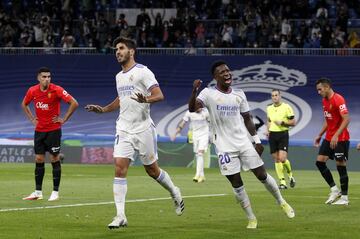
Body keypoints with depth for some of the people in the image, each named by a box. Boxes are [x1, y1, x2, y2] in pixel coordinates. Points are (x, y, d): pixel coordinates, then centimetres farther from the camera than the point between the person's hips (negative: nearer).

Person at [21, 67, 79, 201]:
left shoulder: (57, 90, -14)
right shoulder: (32, 91, -1)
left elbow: (74, 103, -14)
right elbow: (24, 104, 19)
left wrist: (64, 119, -12)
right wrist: (32, 119, 9)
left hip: (53, 130, -4)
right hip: (39, 130, 4)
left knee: (55, 160, -1)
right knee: (39, 160, 5)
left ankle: (55, 192, 4)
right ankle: (38, 192, 10)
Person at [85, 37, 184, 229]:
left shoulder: (142, 72, -9)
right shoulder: (119, 77, 13)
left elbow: (159, 95, -17)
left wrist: (145, 100, -36)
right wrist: (103, 109, 21)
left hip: (143, 129, -5)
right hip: (123, 130, 5)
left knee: (152, 170, 6)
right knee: (119, 168, -10)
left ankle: (175, 193, 35)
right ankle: (120, 216, -11)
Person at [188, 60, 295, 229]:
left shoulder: (239, 94, 6)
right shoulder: (209, 94, -7)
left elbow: (247, 118, 14)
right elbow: (192, 109, -22)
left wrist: (257, 140, 8)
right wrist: (194, 91, -39)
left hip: (244, 143, 3)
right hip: (225, 147, -3)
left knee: (262, 175, 4)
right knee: (236, 183, -2)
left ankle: (281, 202, 27)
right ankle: (251, 219, 9)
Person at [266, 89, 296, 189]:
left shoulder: (286, 107, -4)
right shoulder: (269, 108, 11)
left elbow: (293, 122, -4)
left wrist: (282, 123, -16)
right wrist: (268, 130, 9)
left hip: (283, 134, -5)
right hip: (272, 135, 5)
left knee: (282, 158, -16)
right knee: (276, 159, 2)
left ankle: (290, 175, 10)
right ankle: (282, 182, 7)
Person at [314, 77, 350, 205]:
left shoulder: (338, 100, -17)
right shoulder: (325, 101, 11)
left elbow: (346, 119, -23)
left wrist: (336, 135, -28)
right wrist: (320, 135, 19)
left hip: (340, 138, -9)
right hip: (329, 137, 9)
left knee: (341, 166, -4)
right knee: (320, 161, 2)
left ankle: (344, 197, 4)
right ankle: (334, 190, 11)